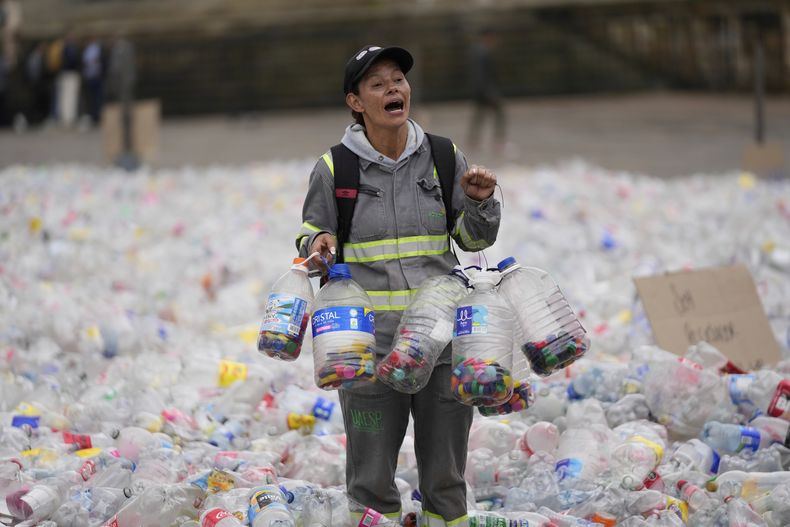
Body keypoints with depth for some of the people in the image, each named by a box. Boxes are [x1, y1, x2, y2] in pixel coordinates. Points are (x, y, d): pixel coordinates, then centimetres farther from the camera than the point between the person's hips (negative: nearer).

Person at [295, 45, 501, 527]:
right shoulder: (334, 168, -1)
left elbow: (474, 239, 13)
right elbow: (313, 232, 11)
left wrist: (479, 202, -7)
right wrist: (317, 244, -11)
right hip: (369, 343, -2)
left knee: (446, 474, 10)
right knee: (372, 477, 4)